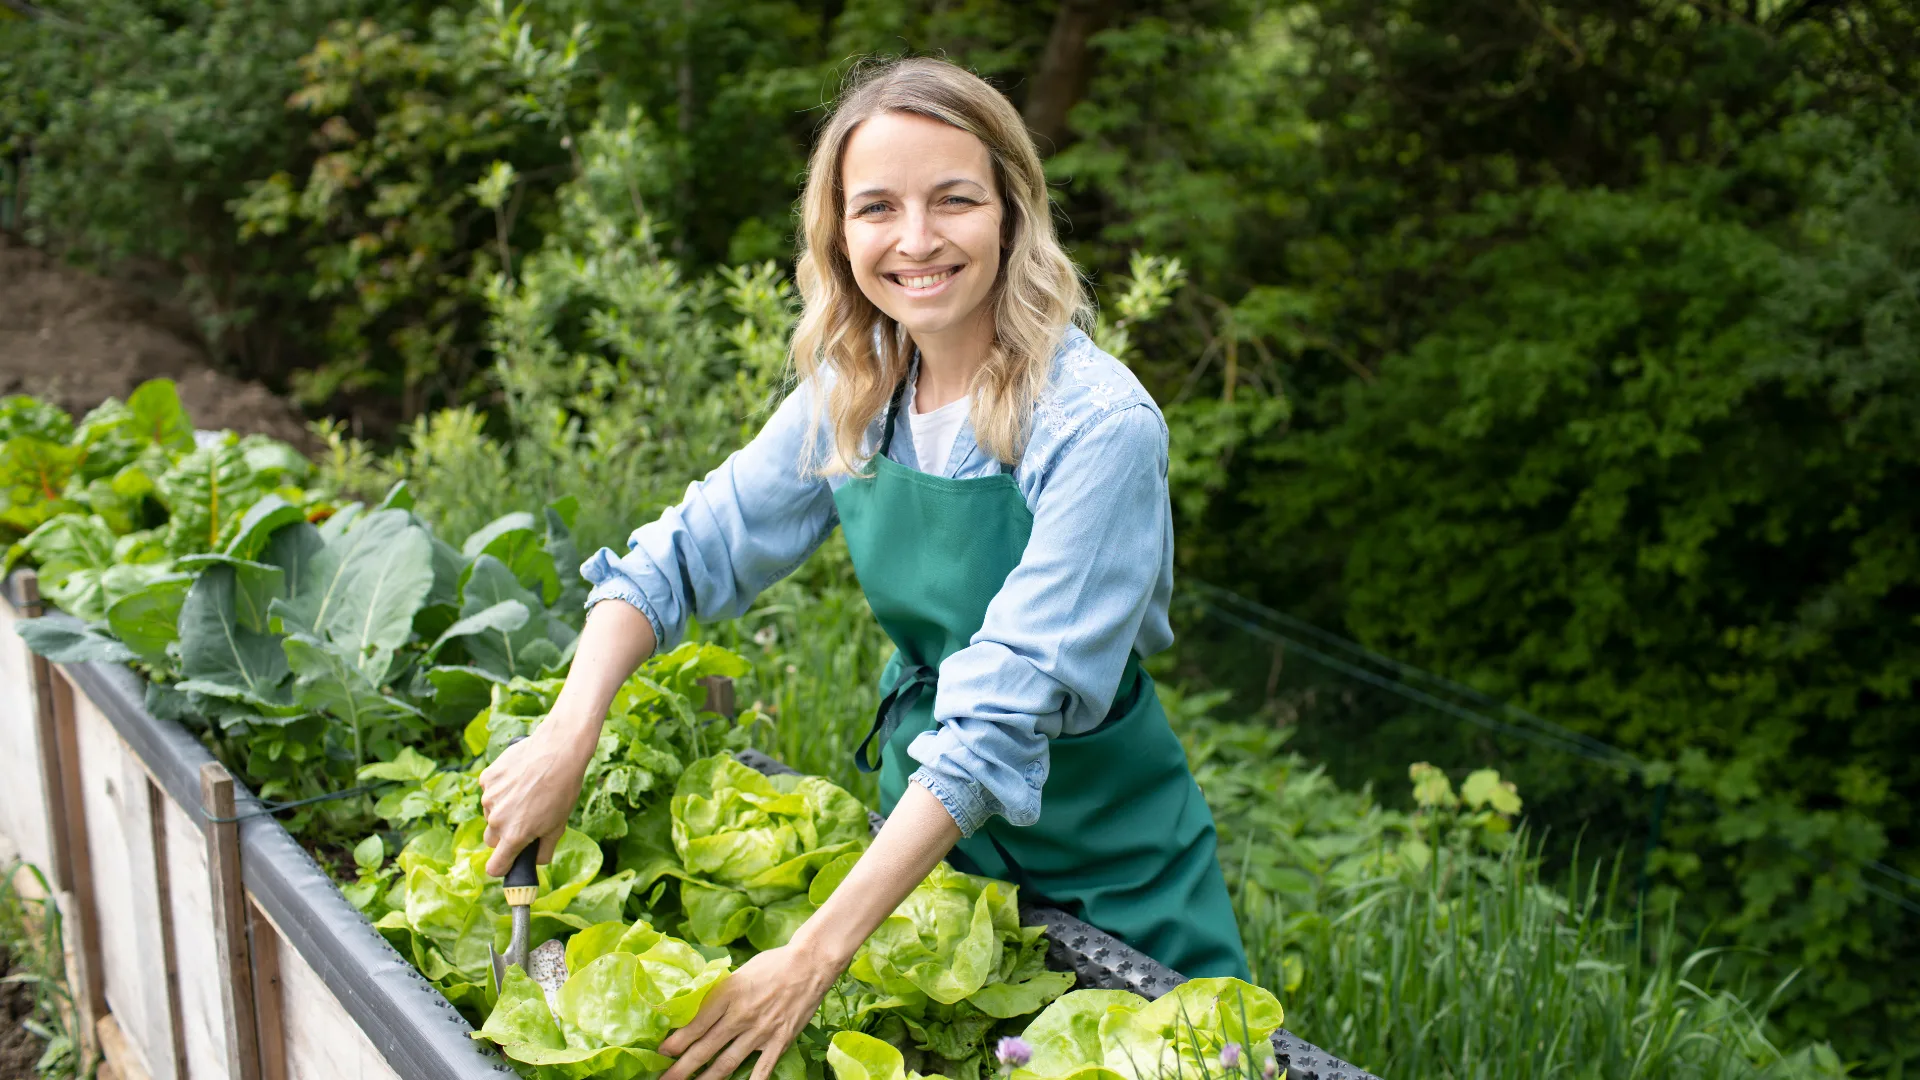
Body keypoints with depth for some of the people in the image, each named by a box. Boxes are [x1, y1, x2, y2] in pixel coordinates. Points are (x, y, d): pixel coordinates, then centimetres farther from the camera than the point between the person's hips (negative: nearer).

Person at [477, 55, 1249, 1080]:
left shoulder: (1099, 424, -27)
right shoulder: (851, 395, -7)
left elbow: (1003, 714, -32)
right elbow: (686, 551, -3)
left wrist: (817, 955, -36)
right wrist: (566, 735, -20)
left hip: (1102, 857, -5)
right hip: (922, 815, 5)